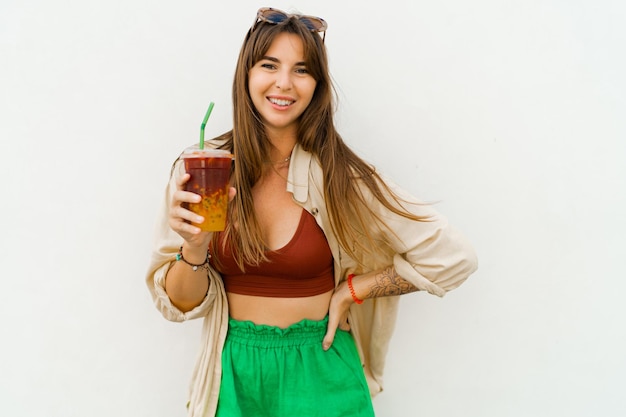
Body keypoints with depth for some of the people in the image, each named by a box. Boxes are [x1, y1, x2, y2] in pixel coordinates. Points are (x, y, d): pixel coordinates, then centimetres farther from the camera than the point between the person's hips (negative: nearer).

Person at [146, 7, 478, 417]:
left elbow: (453, 256, -9)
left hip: (321, 375, -1)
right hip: (235, 374, 2)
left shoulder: (341, 176, -12)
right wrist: (194, 249, -24)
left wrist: (352, 290, -10)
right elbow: (181, 304, -4)